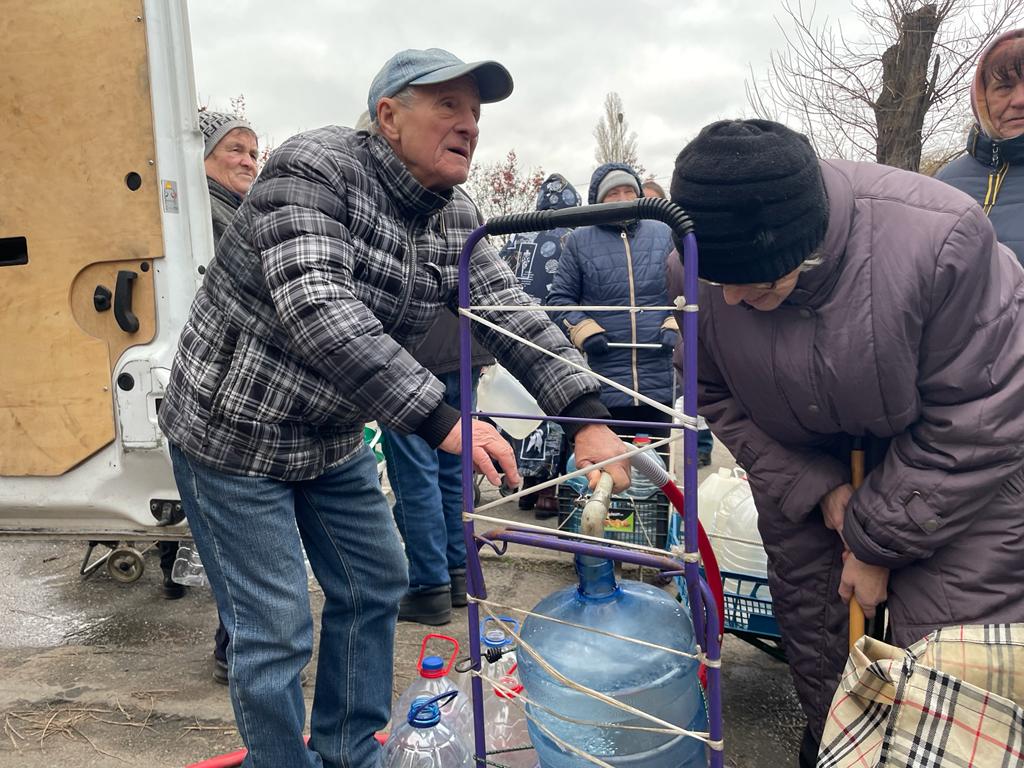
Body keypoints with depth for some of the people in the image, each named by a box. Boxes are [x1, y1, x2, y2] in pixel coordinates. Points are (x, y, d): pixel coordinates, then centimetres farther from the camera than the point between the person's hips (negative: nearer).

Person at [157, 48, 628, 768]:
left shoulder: (453, 217, -2)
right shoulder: (315, 168, -23)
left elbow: (510, 311, -10)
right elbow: (317, 311, -36)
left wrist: (588, 416, -24)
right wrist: (440, 419, -42)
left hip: (334, 437, 8)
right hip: (237, 432, -7)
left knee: (375, 586, 16)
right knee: (276, 632, -2)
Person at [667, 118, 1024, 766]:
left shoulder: (940, 237, -33)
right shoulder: (697, 274, -21)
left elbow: (972, 420, -23)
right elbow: (717, 395, -5)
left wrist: (879, 542, -16)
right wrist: (816, 488, -14)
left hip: (955, 457, -3)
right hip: (806, 459, 4)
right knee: (807, 603, 11)